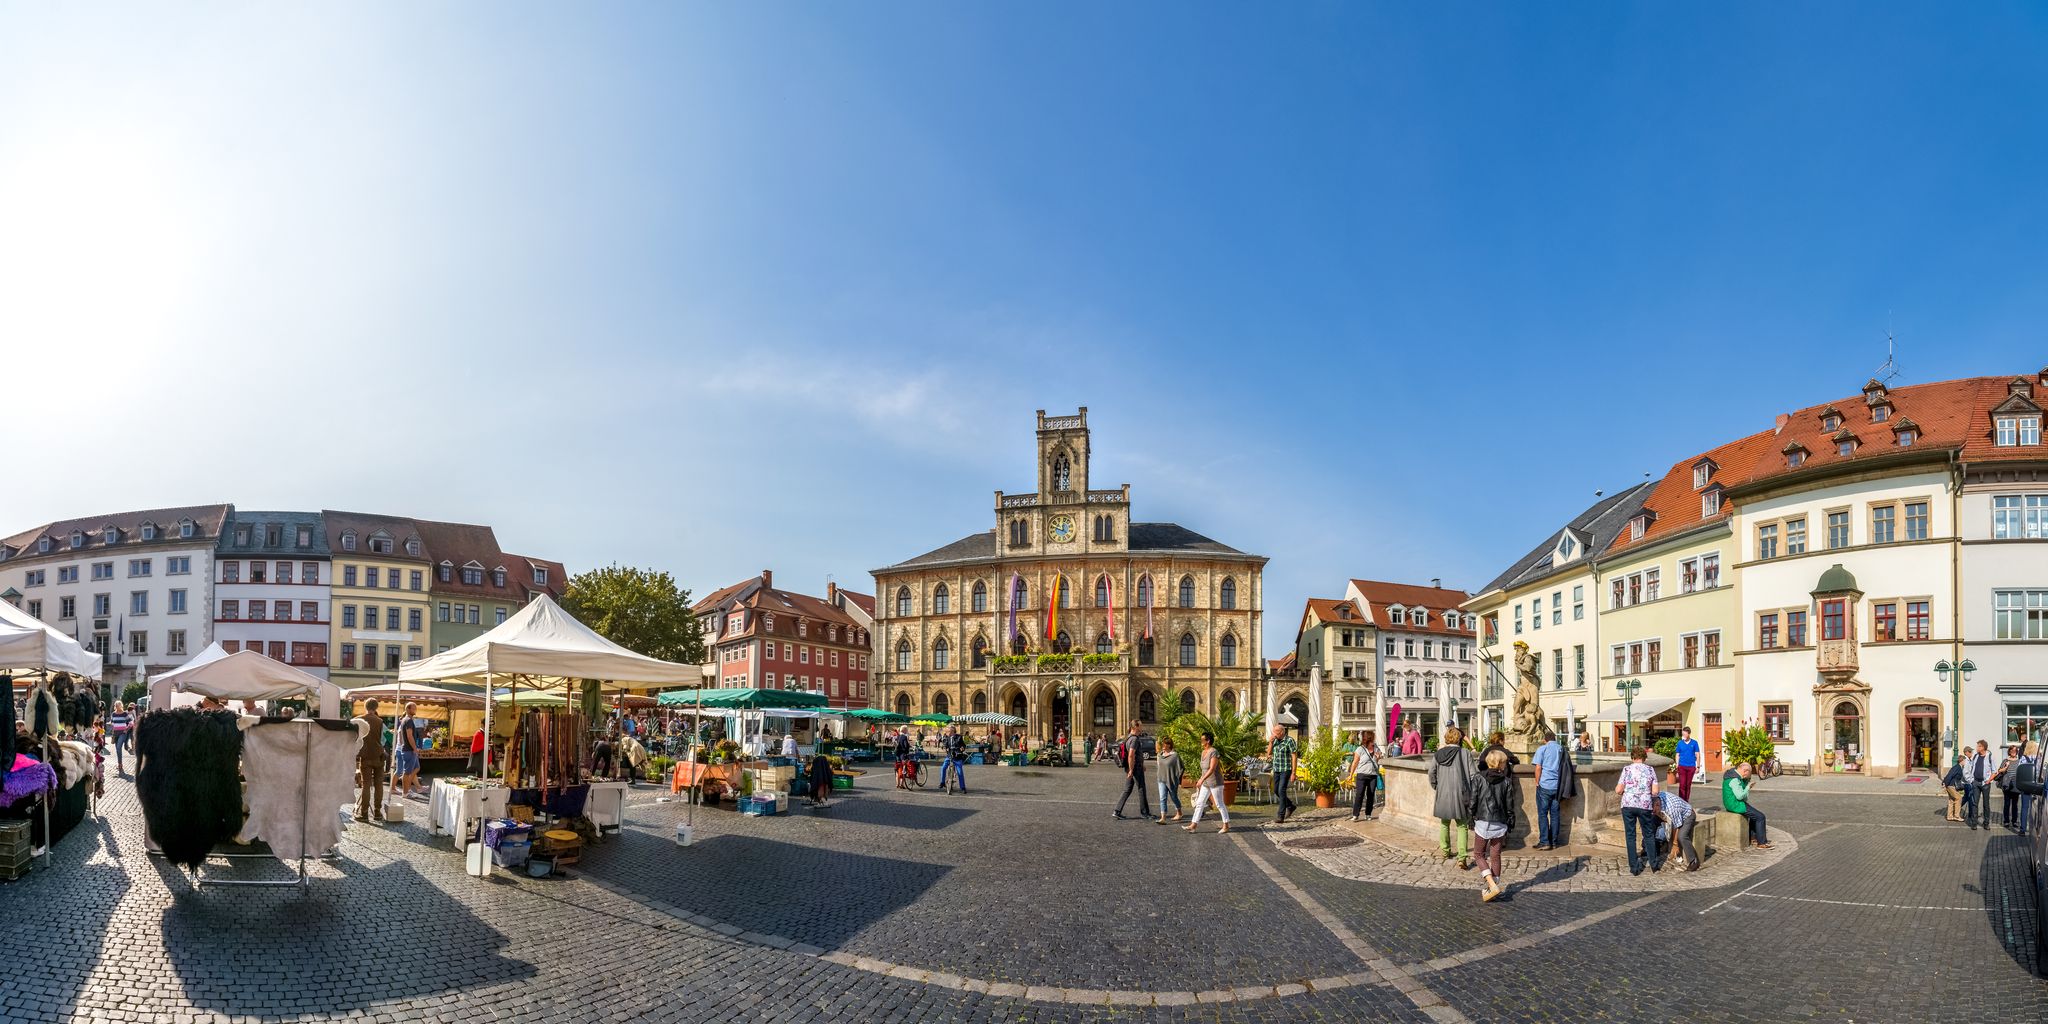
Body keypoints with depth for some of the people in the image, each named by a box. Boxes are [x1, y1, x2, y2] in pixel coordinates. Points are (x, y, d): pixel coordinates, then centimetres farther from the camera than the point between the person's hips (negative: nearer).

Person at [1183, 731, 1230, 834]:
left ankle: (1226, 826, 14)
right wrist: (1200, 779, 21)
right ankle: (1193, 825, 9)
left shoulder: (1213, 752, -19)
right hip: (1206, 783, 9)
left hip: (1215, 783, -9)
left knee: (1219, 804, 1)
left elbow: (1212, 769, -26)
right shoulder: (1203, 752, 9)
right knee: (1199, 803, 7)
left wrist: (1202, 779, -31)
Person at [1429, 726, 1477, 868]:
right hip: (1460, 795, -3)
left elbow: (1431, 773, 1)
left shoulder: (1438, 754, 0)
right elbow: (1474, 775, -8)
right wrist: (1473, 792, 5)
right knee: (1462, 826, 3)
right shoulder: (1465, 753, -8)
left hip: (1443, 795, 3)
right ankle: (1462, 857, -8)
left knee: (1444, 824, 20)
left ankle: (1445, 851, 33)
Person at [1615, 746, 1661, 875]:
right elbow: (1655, 791, 0)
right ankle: (1653, 863, 26)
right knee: (1648, 834, 18)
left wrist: (1620, 789, 18)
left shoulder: (1627, 769, -1)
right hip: (1645, 805, 1)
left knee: (1630, 835, 7)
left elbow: (1618, 790, -4)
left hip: (1628, 805, -1)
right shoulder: (1650, 770, 3)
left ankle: (1634, 867, 9)